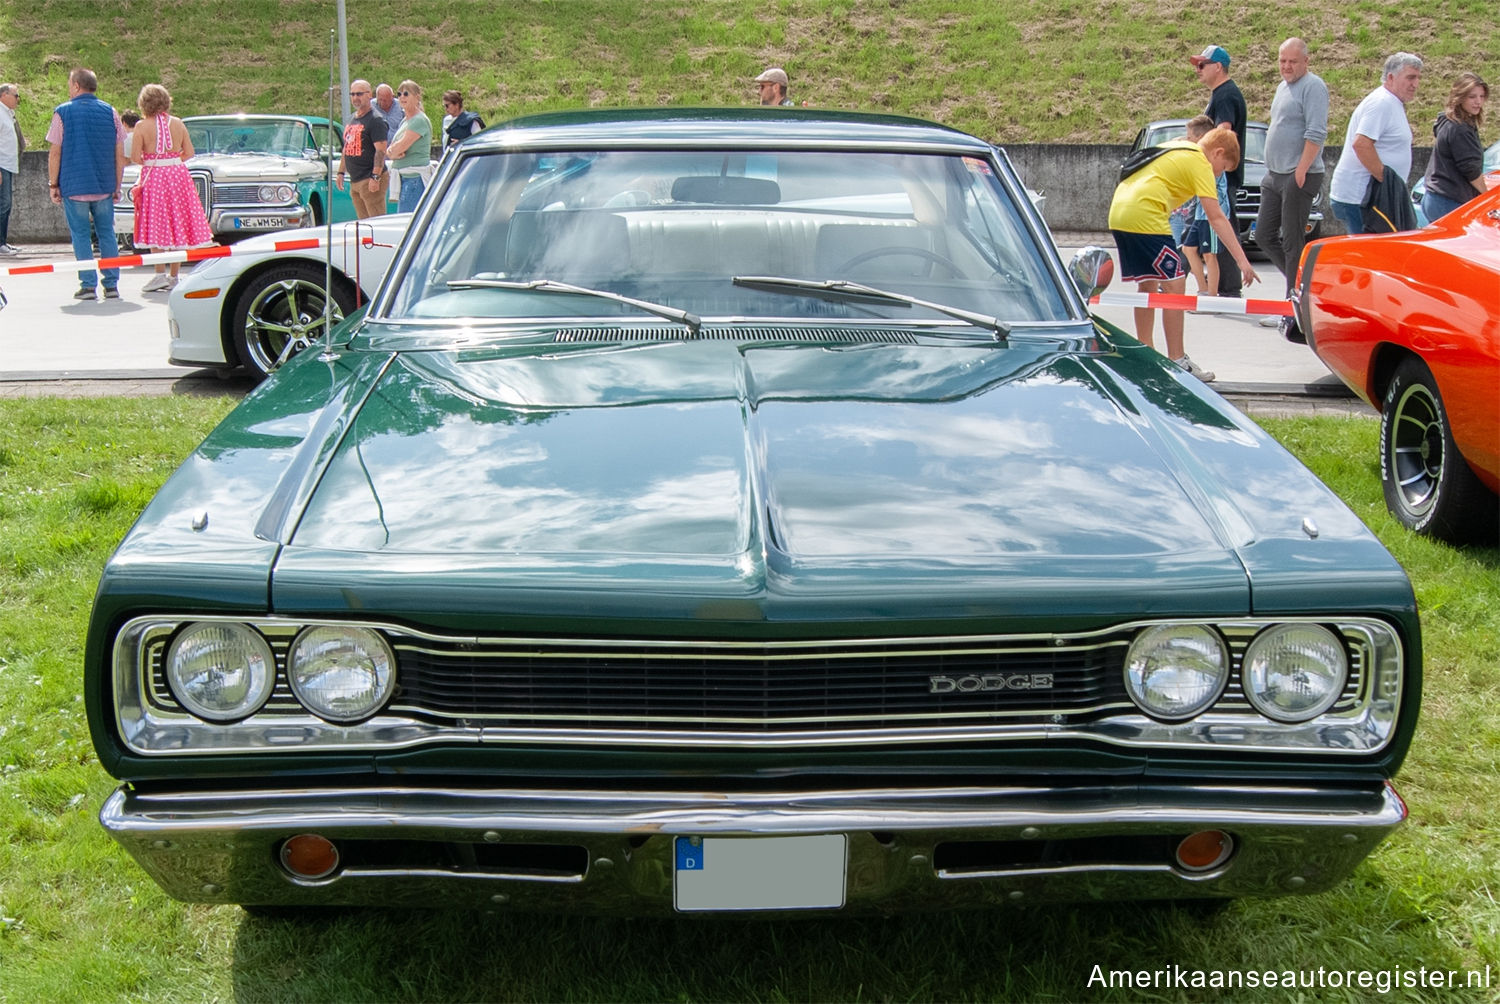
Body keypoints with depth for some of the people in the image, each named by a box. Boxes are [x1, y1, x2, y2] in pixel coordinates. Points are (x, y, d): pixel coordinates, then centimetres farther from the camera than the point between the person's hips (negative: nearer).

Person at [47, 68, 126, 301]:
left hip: (73, 186, -2)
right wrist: (117, 185, 13)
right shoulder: (110, 112, 6)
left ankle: (87, 284, -1)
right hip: (104, 186, 2)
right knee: (107, 234, 7)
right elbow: (120, 154, 6)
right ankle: (111, 284, 4)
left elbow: (55, 153, -3)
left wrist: (53, 184, 4)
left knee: (80, 235, 2)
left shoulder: (63, 112, -1)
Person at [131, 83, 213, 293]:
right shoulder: (178, 123, 3)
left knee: (156, 227, 3)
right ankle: (174, 277, 10)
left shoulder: (142, 126, -6)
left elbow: (135, 158, -9)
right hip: (178, 174, 3)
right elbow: (189, 152, 4)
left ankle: (160, 274, -5)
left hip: (154, 177, -3)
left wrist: (149, 162, 10)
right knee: (177, 225, 7)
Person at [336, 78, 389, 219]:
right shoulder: (352, 119, 18)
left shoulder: (375, 120, -9)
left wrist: (375, 177, -23)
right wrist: (341, 172, 21)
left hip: (370, 180, -9)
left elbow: (381, 150, -16)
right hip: (354, 181, 9)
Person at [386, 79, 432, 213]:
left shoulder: (420, 120, -11)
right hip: (404, 177, 10)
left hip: (415, 177, -10)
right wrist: (392, 153, -6)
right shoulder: (405, 121, 19)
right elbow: (388, 150, 18)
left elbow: (402, 145, -19)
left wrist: (392, 151, 3)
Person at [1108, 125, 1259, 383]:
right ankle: (1176, 361, -4)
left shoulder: (1174, 147, 24)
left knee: (1148, 283, 18)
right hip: (1145, 218, -9)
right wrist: (1242, 261, -10)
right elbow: (1216, 218, -8)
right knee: (1174, 284, -4)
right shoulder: (1200, 163, -2)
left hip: (1118, 212, 9)